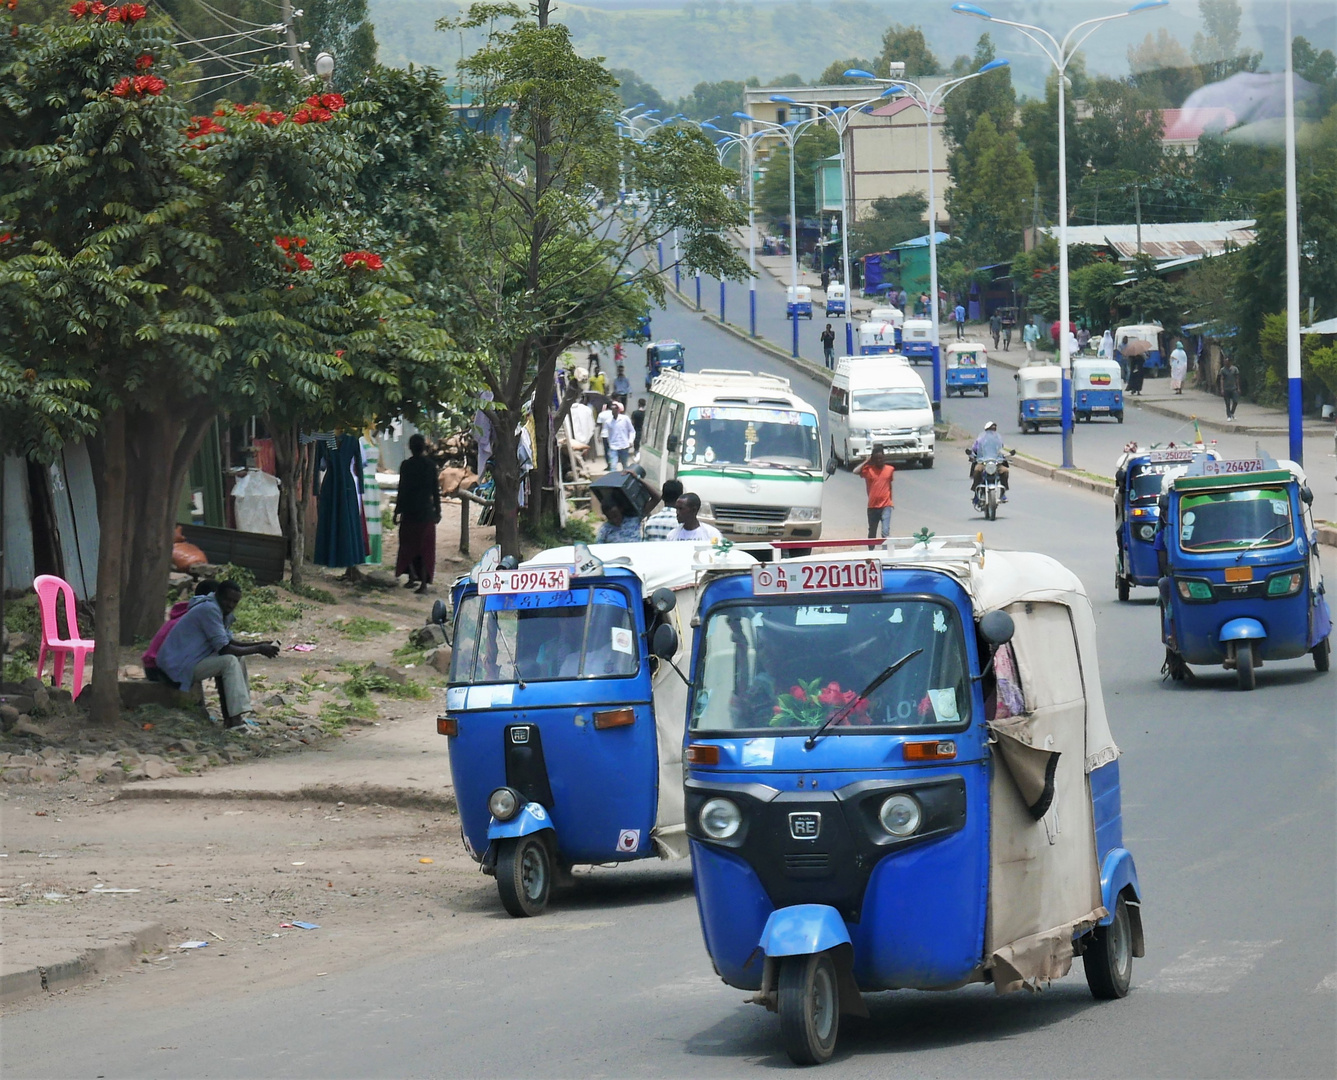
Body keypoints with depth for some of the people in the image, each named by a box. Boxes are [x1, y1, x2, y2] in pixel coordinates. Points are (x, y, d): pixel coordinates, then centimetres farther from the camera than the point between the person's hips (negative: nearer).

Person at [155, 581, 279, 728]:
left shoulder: (222, 612, 12)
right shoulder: (209, 610, -20)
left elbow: (229, 642, 18)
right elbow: (224, 649, -23)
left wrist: (259, 646, 4)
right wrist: (258, 650, -15)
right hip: (179, 667, -11)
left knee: (239, 659, 13)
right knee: (229, 662, -24)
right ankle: (235, 721, -30)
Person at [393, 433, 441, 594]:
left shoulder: (406, 465, -7)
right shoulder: (430, 465, -1)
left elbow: (402, 490, -6)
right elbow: (435, 490, 3)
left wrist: (398, 511, 0)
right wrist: (437, 511, 12)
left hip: (409, 511, -1)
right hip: (426, 511, 1)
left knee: (408, 544, 15)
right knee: (425, 547, 4)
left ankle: (412, 576, 13)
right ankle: (424, 582, -1)